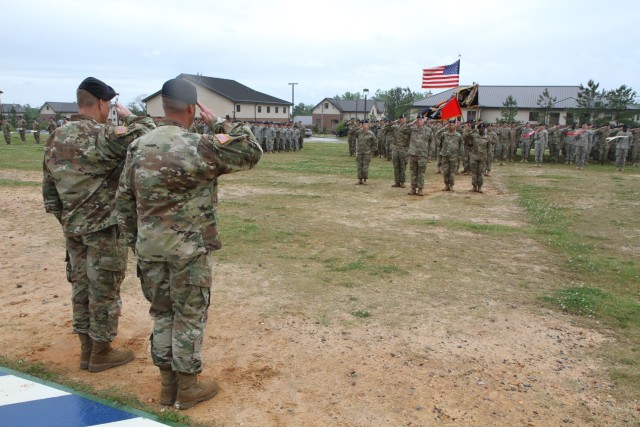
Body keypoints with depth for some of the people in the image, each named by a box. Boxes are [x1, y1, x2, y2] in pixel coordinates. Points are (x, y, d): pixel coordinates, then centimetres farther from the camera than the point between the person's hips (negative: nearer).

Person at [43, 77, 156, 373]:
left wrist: (64, 219, 21)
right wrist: (130, 117, -5)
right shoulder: (103, 136, -18)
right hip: (105, 227, -7)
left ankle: (87, 349, 27)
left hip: (73, 227, 8)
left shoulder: (55, 139, 8)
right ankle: (101, 353, 17)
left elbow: (49, 188, 13)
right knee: (104, 289, 4)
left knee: (81, 286, 15)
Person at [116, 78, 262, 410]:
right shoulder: (200, 146, -16)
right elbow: (251, 152, -5)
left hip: (149, 249, 6)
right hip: (188, 250, -5)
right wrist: (218, 124, 0)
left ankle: (167, 383, 30)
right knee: (189, 317, 9)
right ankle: (187, 388, 22)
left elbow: (123, 200, 8)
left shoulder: (138, 147, 2)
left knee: (161, 313, 18)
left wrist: (135, 241, 18)